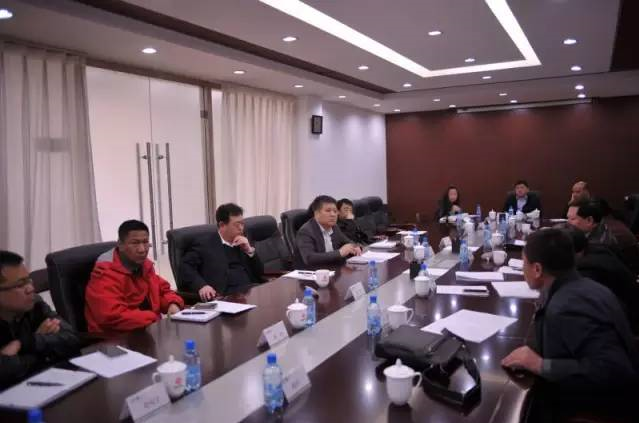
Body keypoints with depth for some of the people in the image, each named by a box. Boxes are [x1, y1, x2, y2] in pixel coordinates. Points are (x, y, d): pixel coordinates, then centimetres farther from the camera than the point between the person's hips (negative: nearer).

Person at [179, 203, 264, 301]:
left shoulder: (243, 243, 23)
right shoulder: (204, 242, 8)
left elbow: (260, 273, 20)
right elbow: (185, 267, -2)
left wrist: (249, 250, 5)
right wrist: (201, 285, -19)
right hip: (228, 295, -5)